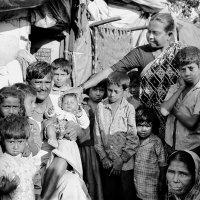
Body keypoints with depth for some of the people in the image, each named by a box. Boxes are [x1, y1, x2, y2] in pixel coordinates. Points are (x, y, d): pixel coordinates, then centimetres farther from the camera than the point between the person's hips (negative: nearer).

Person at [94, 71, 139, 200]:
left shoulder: (129, 109, -9)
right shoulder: (101, 107, 1)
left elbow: (133, 139, -10)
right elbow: (97, 133, 4)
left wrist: (121, 160, -11)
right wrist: (103, 156, -2)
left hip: (125, 164, -3)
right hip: (107, 162, 3)